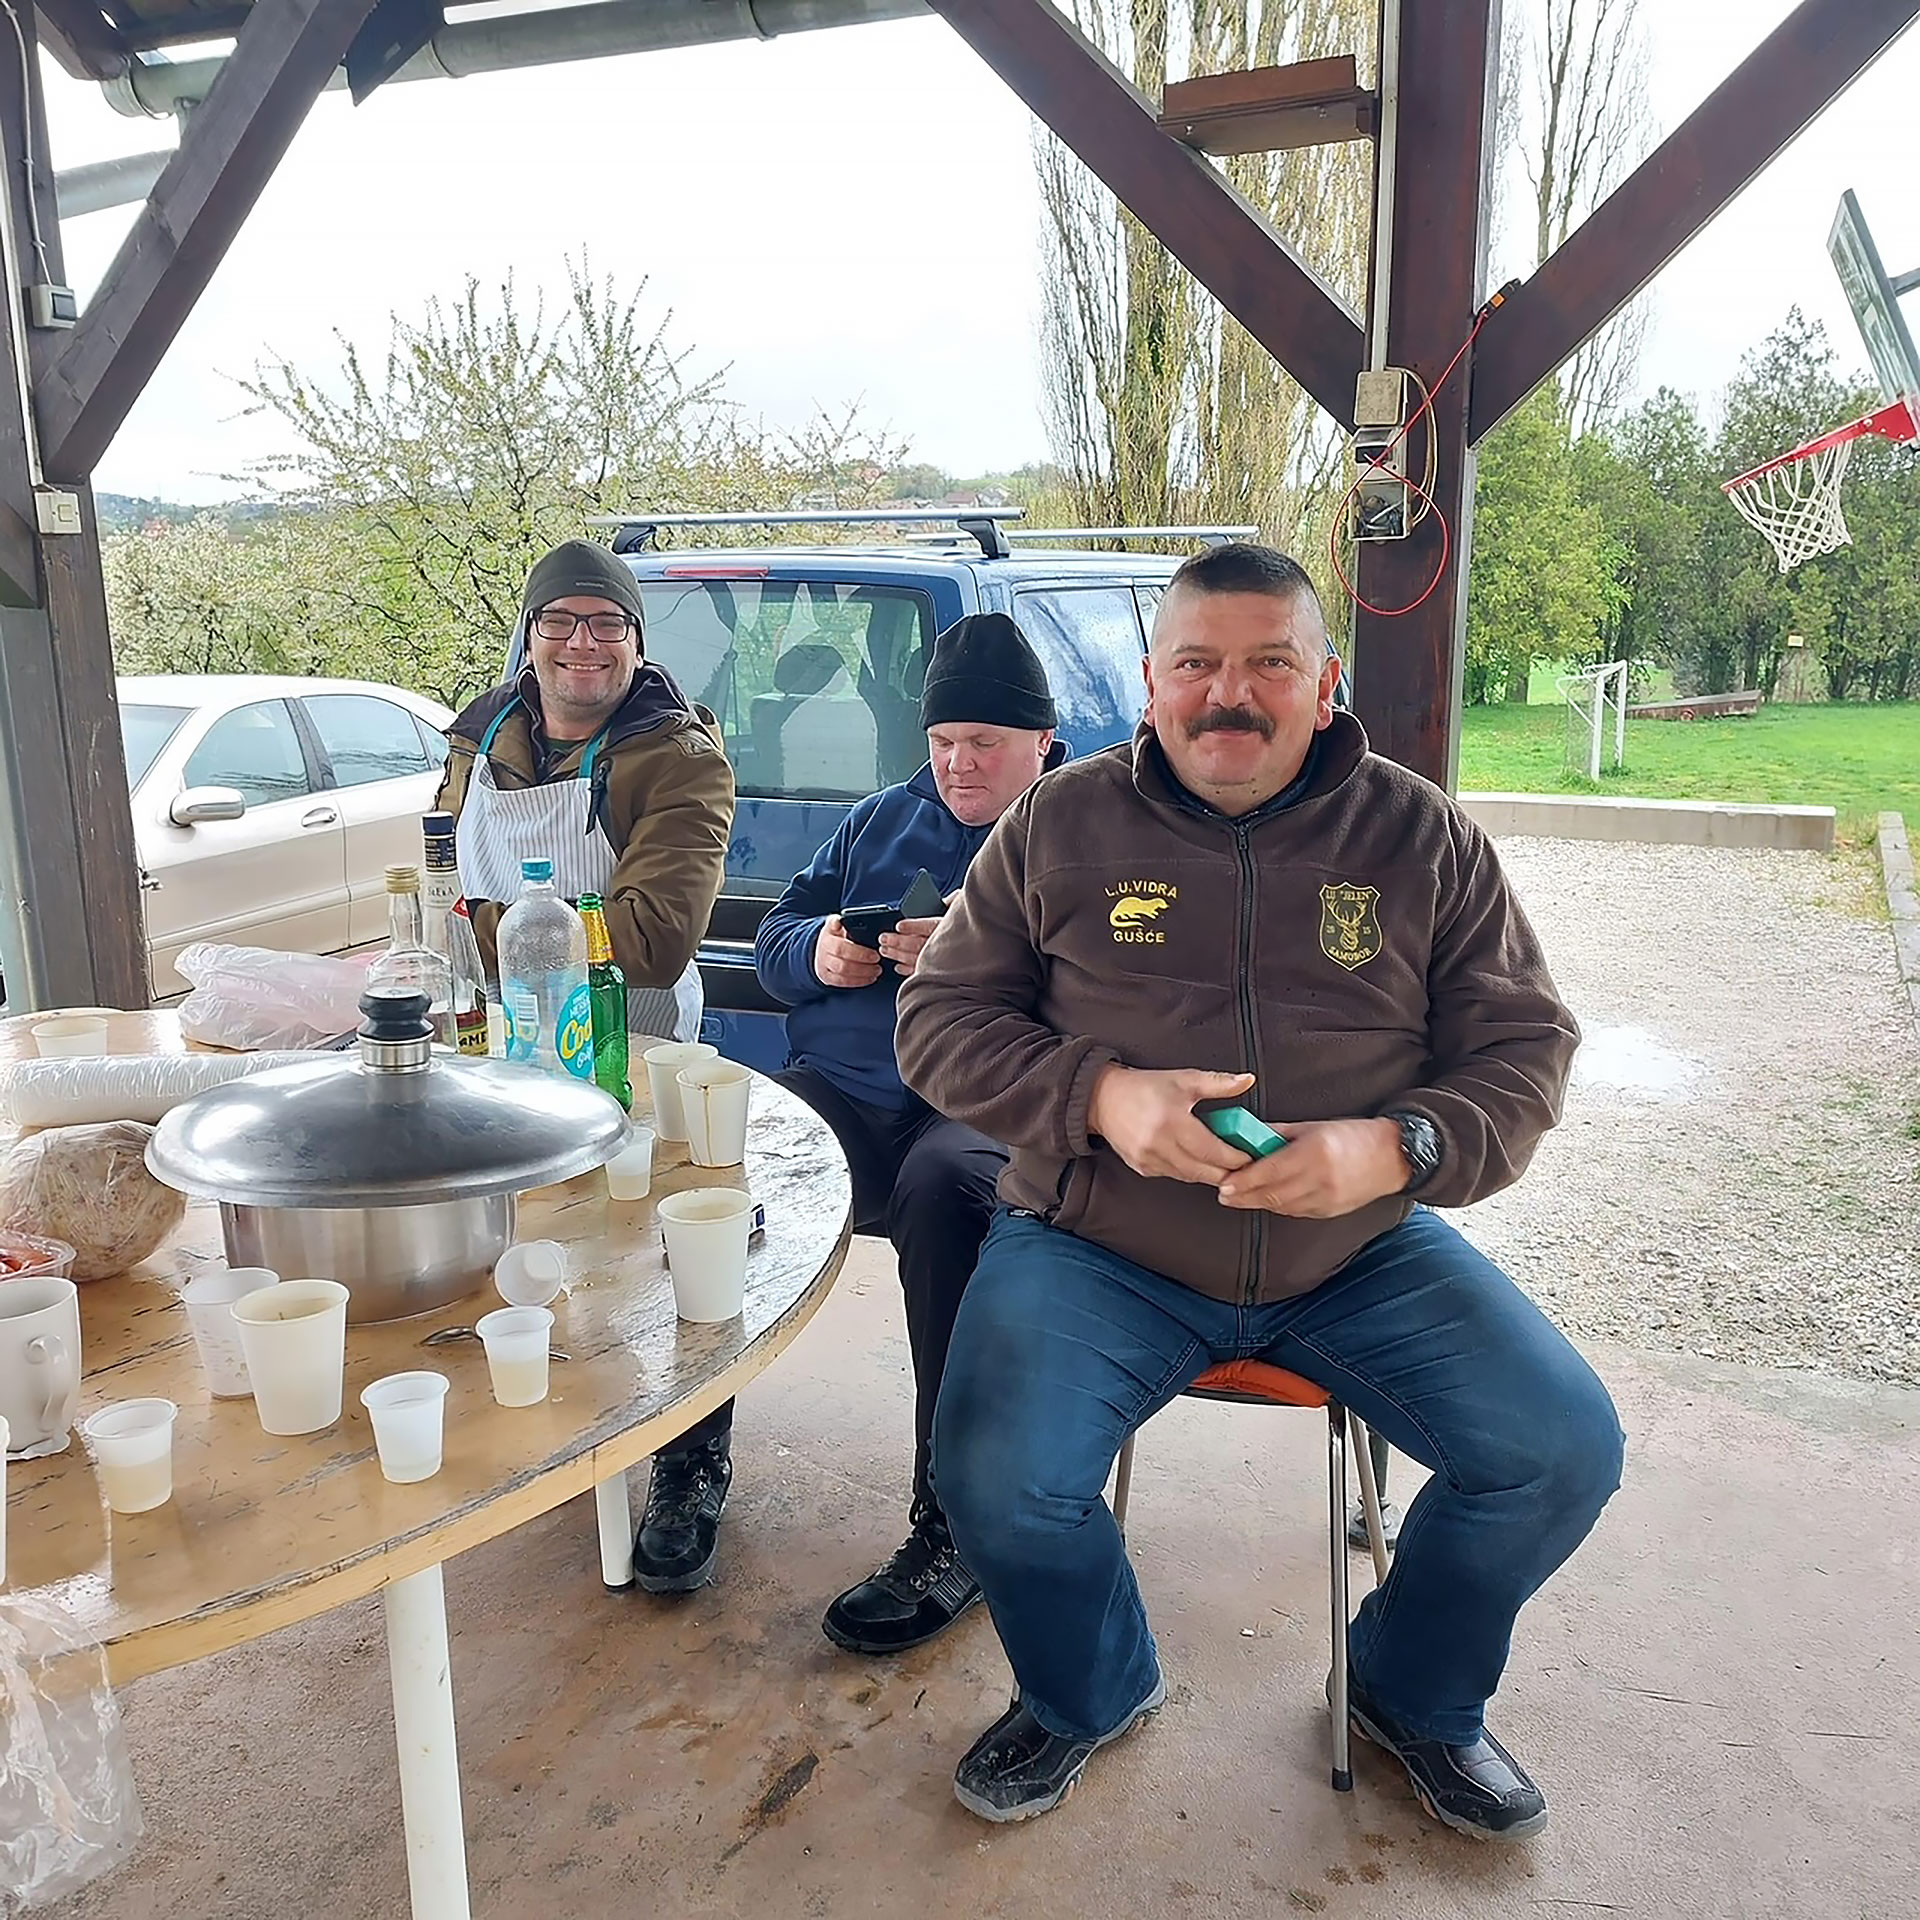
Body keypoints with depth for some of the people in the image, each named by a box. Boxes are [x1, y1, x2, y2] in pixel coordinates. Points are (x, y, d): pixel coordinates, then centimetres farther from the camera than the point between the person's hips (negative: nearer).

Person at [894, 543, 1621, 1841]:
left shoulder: (1420, 835, 3)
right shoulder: (1061, 825, 1)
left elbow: (1527, 1046, 4)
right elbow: (940, 1020, 2)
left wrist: (1397, 1149, -18)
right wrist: (1099, 1095, -18)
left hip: (1361, 1252, 2)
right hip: (1100, 1250, -1)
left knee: (1565, 1452, -11)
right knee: (998, 1481, -23)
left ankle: (1414, 1694, 23)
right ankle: (1092, 1695, 15)